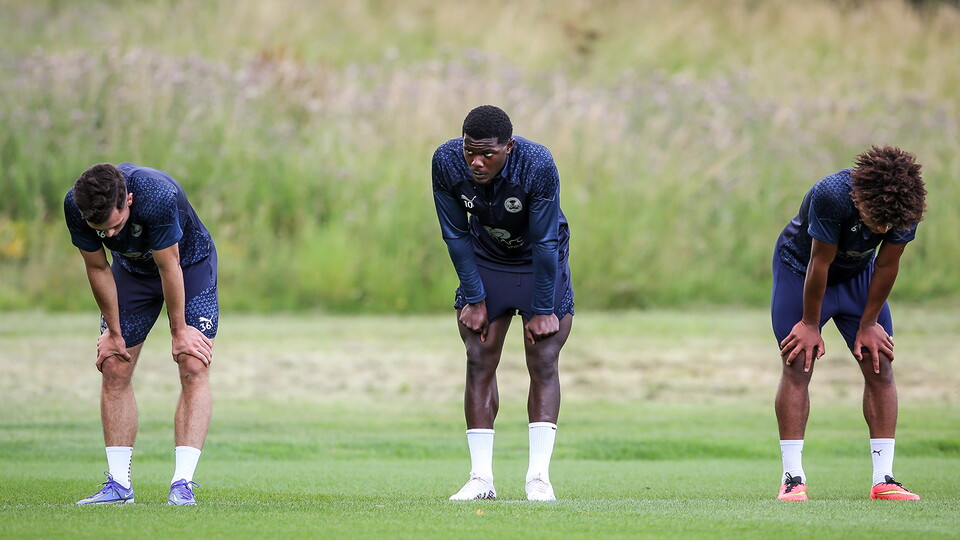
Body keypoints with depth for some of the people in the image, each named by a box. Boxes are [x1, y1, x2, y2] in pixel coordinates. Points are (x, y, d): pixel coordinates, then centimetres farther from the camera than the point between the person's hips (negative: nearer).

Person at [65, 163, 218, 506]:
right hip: (133, 269, 4)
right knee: (114, 368, -3)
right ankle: (118, 484, 3)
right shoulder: (75, 207, -28)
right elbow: (98, 268, -13)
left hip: (189, 263, -4)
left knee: (193, 368, -15)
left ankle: (182, 483, -18)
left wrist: (179, 331, -18)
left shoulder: (158, 197, -41)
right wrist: (113, 331, -6)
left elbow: (169, 267, -29)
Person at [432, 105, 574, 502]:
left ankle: (538, 476, -10)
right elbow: (457, 235, -12)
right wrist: (474, 299, -12)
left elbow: (545, 241, -25)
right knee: (479, 363, -5)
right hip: (485, 259, 3)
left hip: (541, 262, -2)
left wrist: (542, 310, -21)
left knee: (543, 363, -10)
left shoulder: (538, 166, -32)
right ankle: (481, 478, -3)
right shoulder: (446, 162, -24)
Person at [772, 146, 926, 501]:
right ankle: (793, 478, -11)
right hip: (800, 269, -4)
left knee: (880, 366, -5)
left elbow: (886, 265, -15)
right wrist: (810, 324, -17)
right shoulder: (831, 196, -39)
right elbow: (820, 263, -28)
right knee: (797, 366, -13)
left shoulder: (906, 207, -28)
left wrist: (868, 324, -7)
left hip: (857, 275, 4)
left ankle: (883, 479, -3)